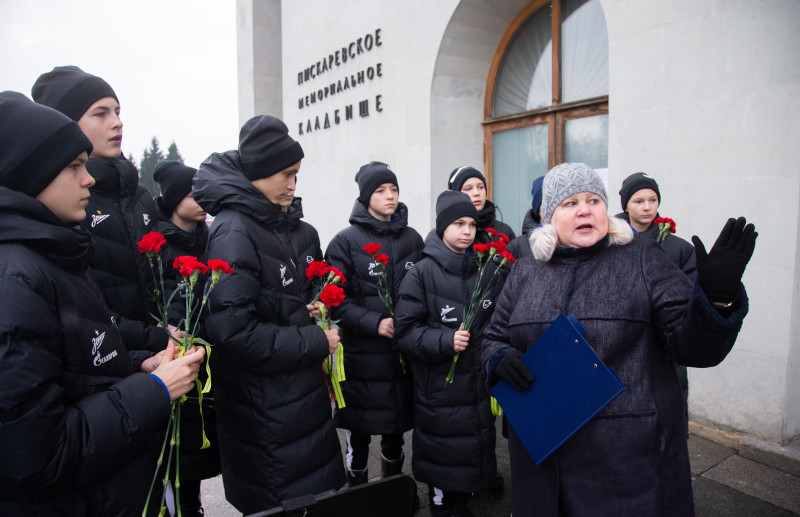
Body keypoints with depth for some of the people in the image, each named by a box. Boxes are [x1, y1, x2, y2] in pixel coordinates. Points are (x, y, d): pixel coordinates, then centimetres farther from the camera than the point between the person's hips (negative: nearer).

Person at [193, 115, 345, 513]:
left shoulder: (294, 228, 7)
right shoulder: (233, 233, -19)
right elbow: (233, 333, -25)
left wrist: (314, 305, 2)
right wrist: (316, 342, -18)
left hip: (305, 392, 8)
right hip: (264, 411, -8)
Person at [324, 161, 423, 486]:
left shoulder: (412, 239, 7)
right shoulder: (346, 242, -5)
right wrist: (374, 323, -21)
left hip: (404, 352, 4)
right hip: (362, 353, -3)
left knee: (396, 429, 19)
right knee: (359, 435, 9)